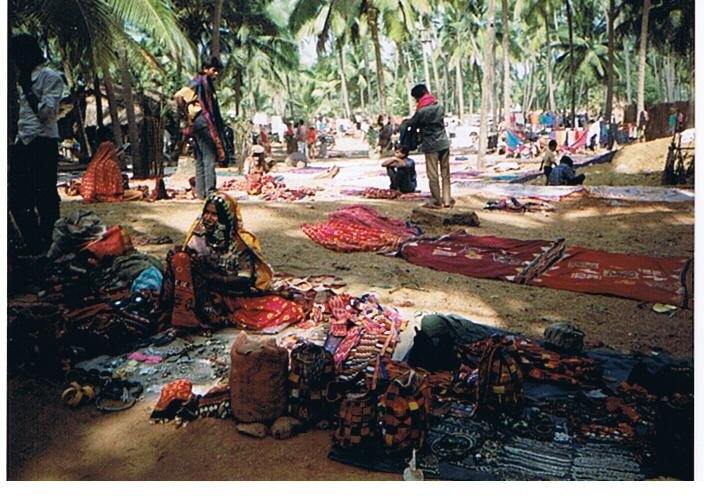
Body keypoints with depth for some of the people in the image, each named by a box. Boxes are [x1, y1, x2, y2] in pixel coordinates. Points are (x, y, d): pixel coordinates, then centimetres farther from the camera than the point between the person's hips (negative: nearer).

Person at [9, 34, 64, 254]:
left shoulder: (52, 77, -3)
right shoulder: (24, 80, 21)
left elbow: (45, 113, -13)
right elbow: (23, 113, 23)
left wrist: (27, 87, -11)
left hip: (43, 143, -8)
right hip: (22, 143, 8)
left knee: (45, 199, -6)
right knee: (16, 199, 5)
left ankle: (48, 247, 2)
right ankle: (34, 246, 14)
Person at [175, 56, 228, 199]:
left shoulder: (208, 83, 21)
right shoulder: (200, 81, -7)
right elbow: (179, 96, -16)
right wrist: (187, 117, -13)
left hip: (207, 122, 10)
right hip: (203, 122, -10)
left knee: (201, 159, 9)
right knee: (209, 157, -12)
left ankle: (201, 192, 12)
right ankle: (210, 191, -13)